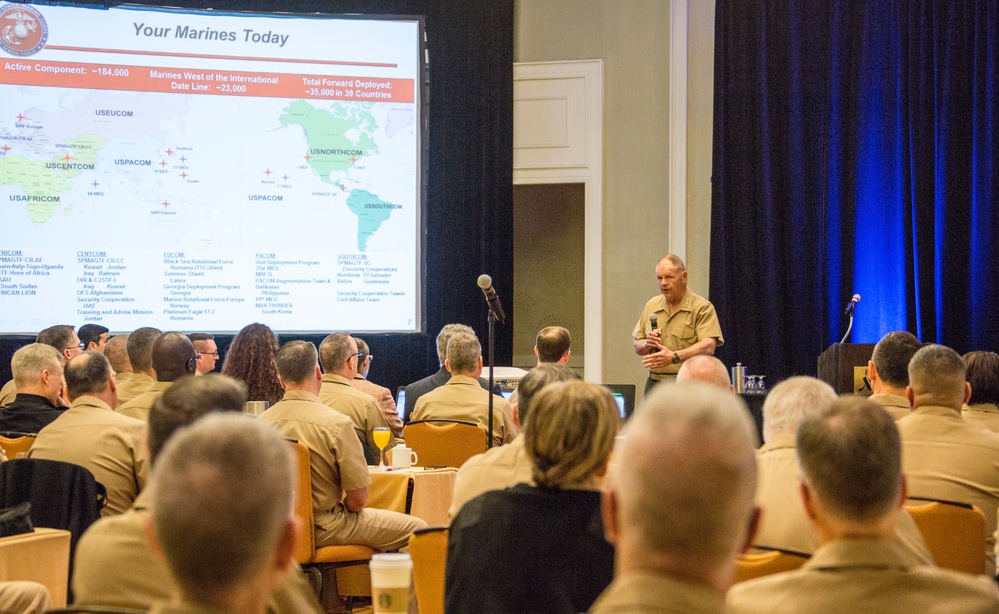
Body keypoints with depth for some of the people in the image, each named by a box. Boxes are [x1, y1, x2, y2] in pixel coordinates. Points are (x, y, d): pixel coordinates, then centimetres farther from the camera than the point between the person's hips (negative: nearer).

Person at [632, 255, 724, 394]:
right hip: (655, 383, 5)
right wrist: (647, 344, -4)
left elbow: (708, 347, -17)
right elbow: (637, 347, 19)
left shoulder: (702, 307, -4)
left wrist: (674, 357, -28)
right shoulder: (651, 305, 14)